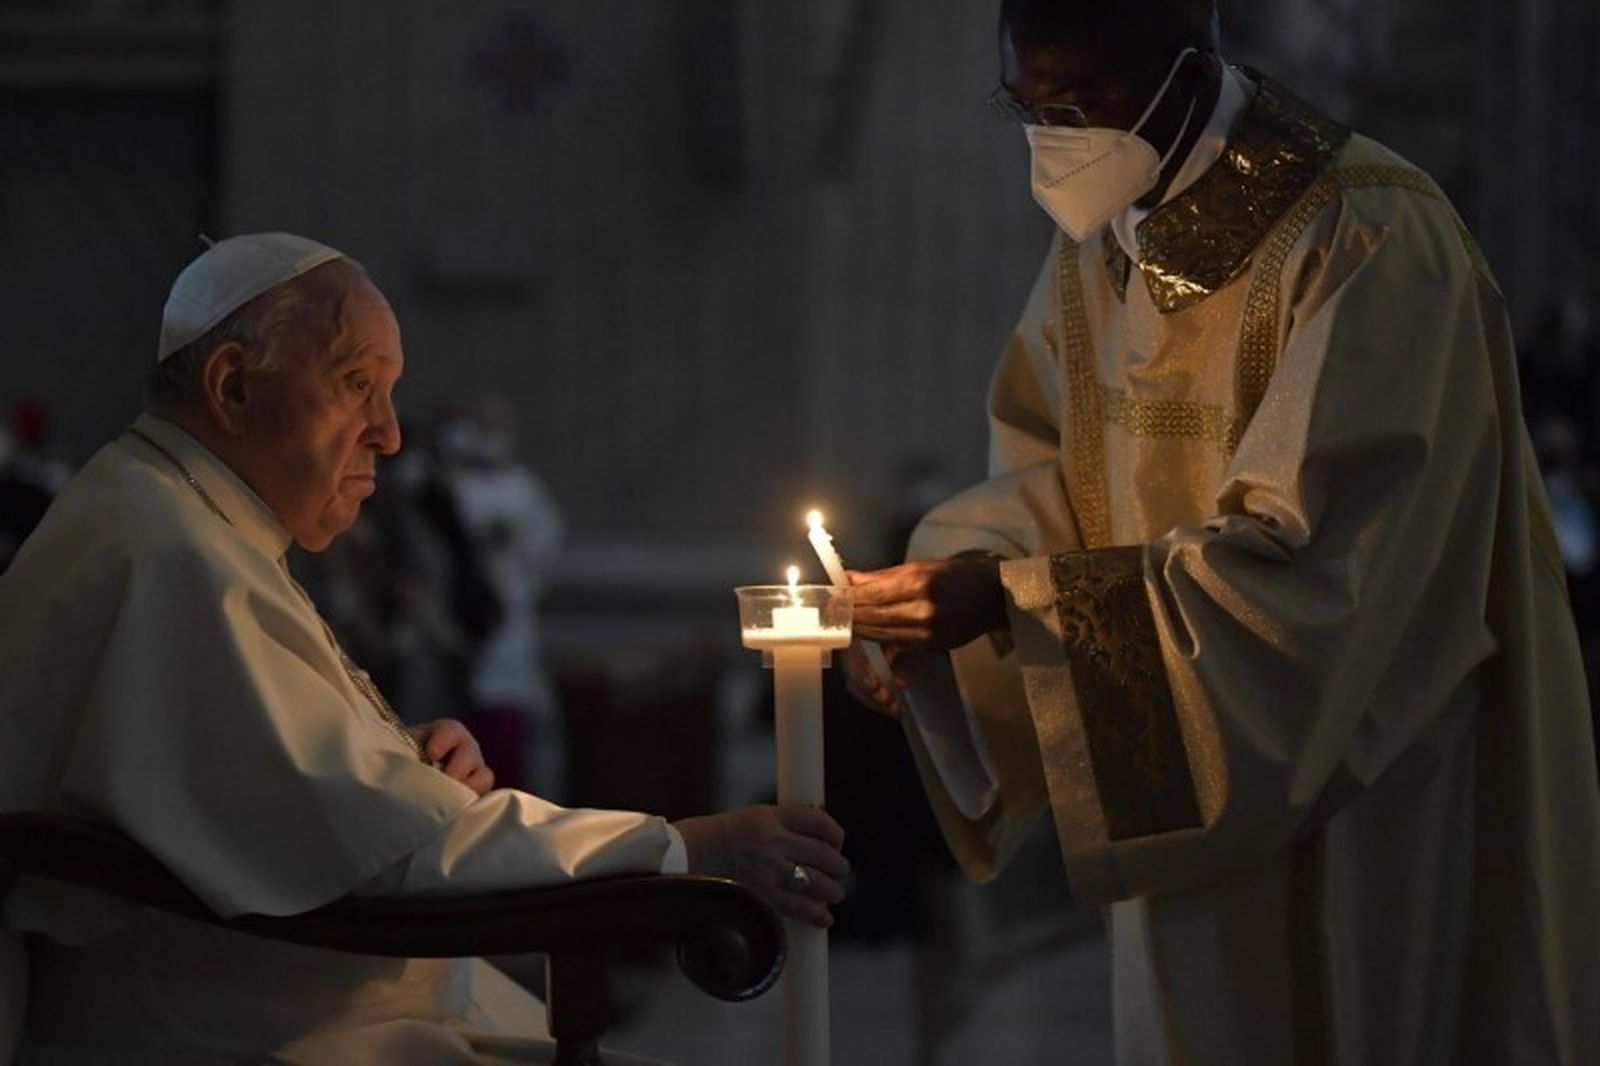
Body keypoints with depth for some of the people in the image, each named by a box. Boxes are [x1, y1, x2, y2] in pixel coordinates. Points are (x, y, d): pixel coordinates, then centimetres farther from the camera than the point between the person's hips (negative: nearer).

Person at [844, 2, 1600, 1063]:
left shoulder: (1369, 244, -22)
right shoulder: (1104, 233, 1)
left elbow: (1304, 559, -27)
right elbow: (1052, 474, 8)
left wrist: (1009, 596, -30)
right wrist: (932, 601, -13)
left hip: (1357, 768, -6)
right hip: (1190, 776, 6)